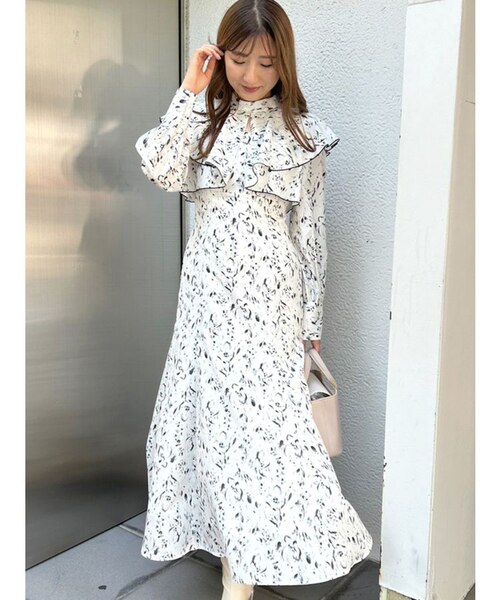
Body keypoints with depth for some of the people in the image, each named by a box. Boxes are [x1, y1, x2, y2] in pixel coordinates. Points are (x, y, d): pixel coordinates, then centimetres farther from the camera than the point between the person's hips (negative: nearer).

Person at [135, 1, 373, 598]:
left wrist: (311, 318, 1)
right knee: (213, 406, 7)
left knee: (260, 409, -4)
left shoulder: (302, 132, 3)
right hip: (208, 285, 3)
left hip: (268, 290, -2)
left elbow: (311, 230, 2)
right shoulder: (204, 117, 8)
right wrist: (190, 91, -7)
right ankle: (233, 545, 26)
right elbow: (162, 171, -11)